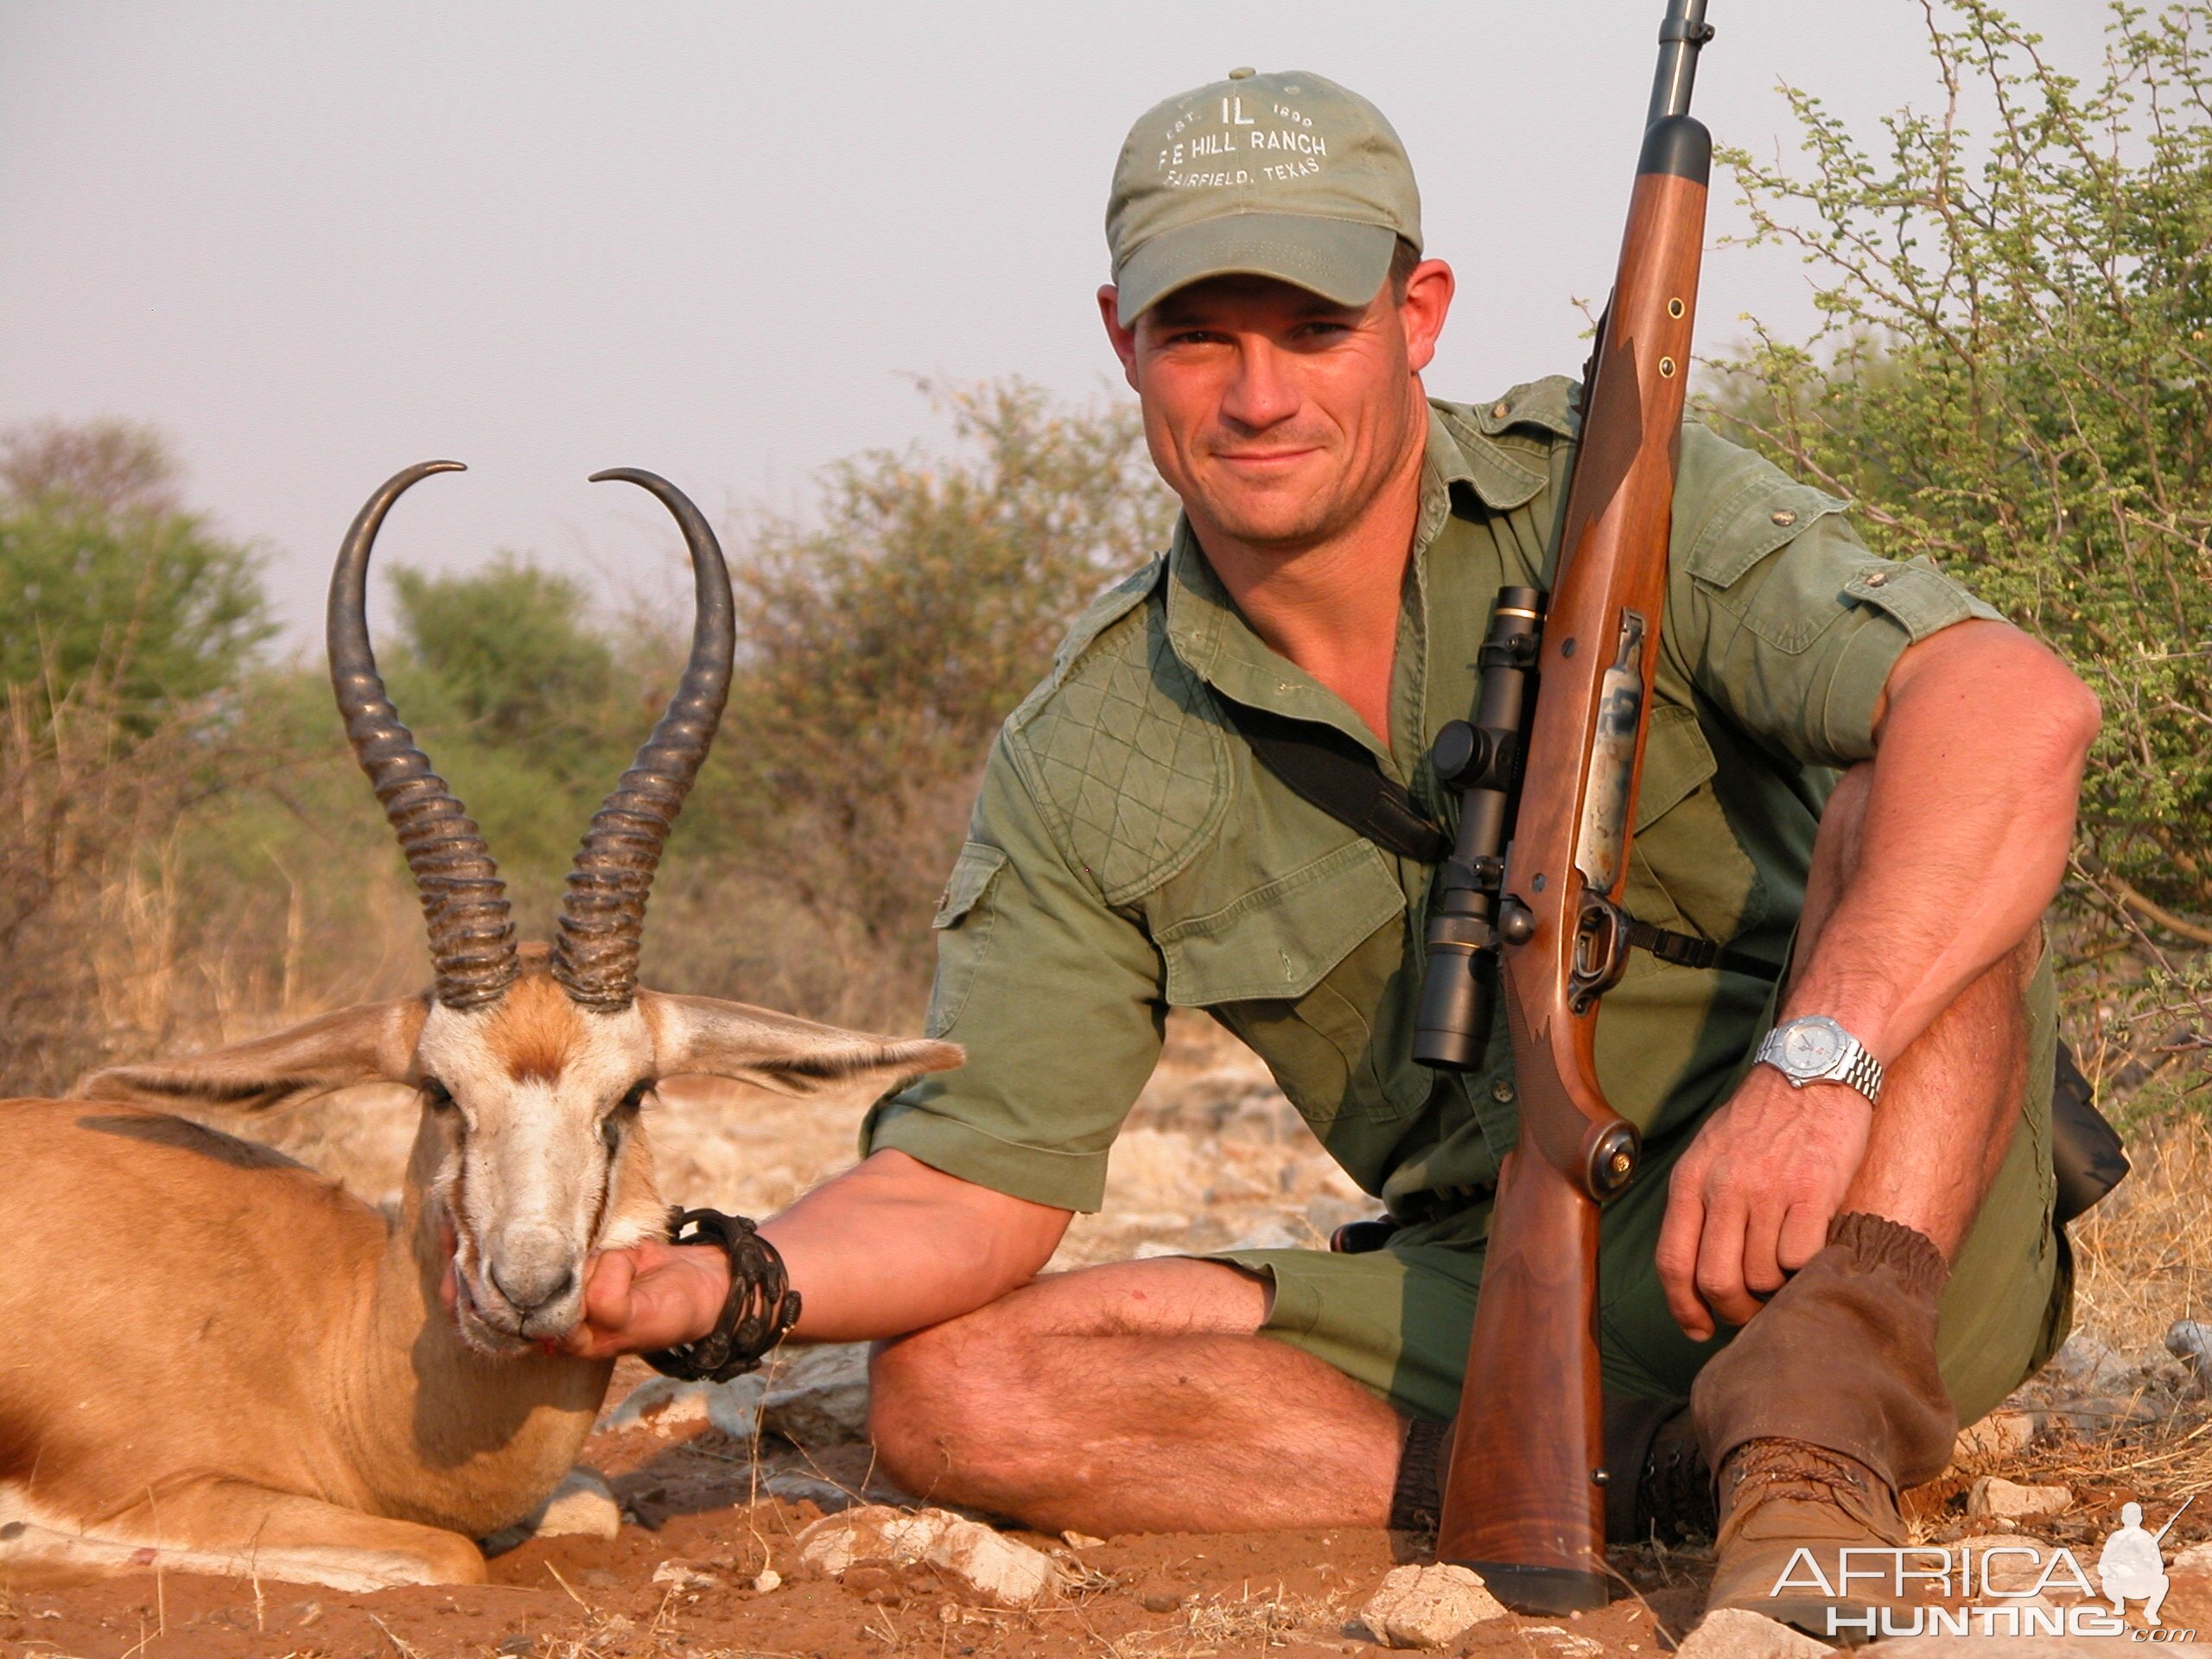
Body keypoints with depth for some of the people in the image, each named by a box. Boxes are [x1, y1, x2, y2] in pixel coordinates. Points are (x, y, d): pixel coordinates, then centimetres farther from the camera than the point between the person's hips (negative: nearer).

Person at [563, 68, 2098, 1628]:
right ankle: (1660, 1475, -20)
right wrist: (714, 1282, -22)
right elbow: (968, 1190, 0)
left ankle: (1818, 1438, -34)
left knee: (1914, 809, -28)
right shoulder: (1088, 765, 0)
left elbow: (2018, 703, -27)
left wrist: (1815, 1062, -42)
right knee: (954, 1395, -14)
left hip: (1874, 1260, -3)